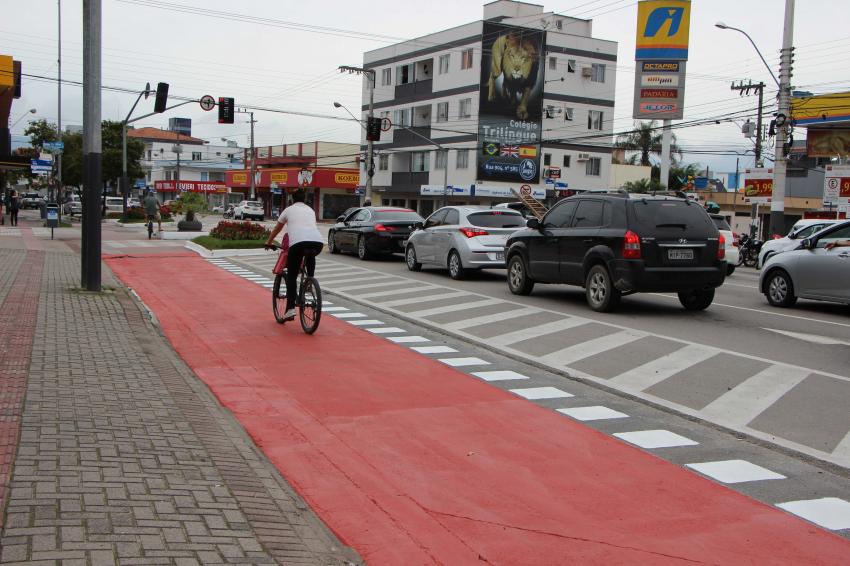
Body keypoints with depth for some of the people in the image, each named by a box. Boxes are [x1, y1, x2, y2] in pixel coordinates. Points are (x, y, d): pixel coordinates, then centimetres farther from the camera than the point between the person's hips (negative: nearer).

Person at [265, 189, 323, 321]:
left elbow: (276, 229, 36)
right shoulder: (310, 210, 31)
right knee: (310, 255, 40)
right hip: (318, 242, 3)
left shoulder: (289, 210, 23)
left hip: (298, 242, -3)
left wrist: (269, 242, 54)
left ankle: (290, 309, -5)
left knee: (291, 276, 6)